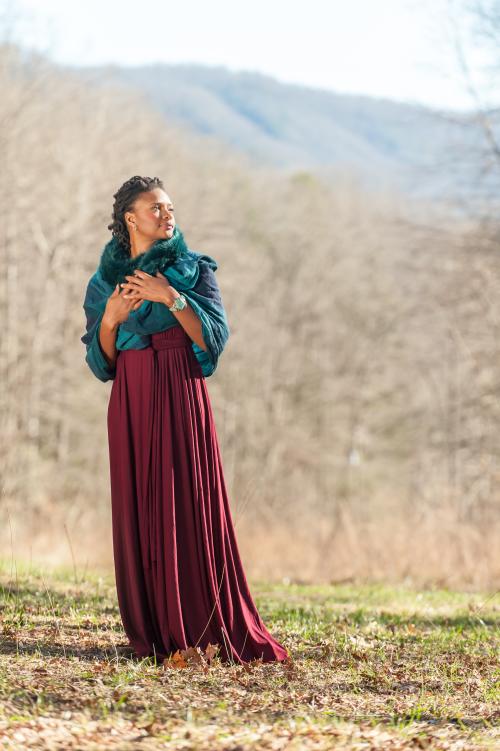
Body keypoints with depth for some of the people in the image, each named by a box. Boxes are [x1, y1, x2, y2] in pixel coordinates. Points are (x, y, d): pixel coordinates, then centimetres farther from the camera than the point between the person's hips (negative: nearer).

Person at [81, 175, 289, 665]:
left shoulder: (194, 269, 6)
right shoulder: (105, 280, 12)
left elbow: (215, 337, -5)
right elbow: (101, 363, 9)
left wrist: (171, 297, -15)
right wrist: (110, 319, -9)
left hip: (182, 401, -2)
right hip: (130, 404, 2)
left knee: (190, 509, -7)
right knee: (138, 511, -1)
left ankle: (205, 630, -5)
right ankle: (151, 632, 2)